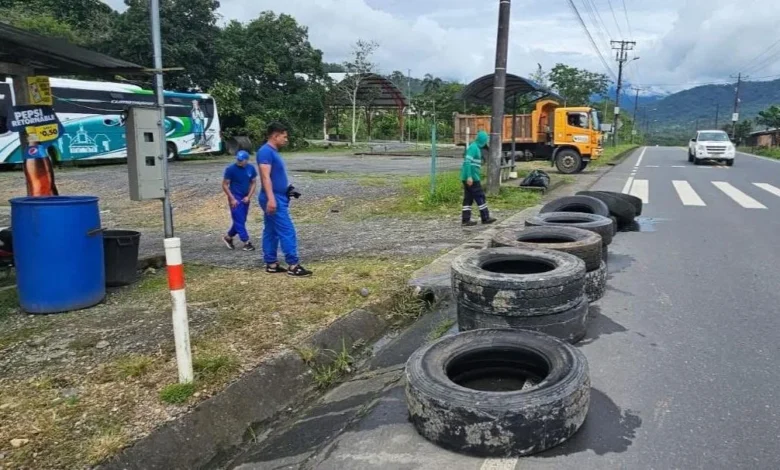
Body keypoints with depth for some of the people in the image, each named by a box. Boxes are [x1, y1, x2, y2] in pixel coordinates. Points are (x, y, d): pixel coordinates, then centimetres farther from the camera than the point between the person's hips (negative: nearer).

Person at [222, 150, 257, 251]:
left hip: (245, 198, 5)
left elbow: (253, 183, 7)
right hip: (235, 198, -5)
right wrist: (232, 198, -13)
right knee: (239, 221, -5)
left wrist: (249, 196, -4)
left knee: (241, 220, 12)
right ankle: (246, 243, 0)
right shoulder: (230, 169, -13)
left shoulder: (251, 168, -1)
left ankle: (228, 237, 30)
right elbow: (225, 185, -8)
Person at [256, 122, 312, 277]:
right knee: (287, 231, -9)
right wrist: (271, 198, -30)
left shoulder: (273, 152, 17)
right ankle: (293, 265, -5)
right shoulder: (266, 151, -15)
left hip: (278, 198, 11)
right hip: (274, 199, -11)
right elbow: (266, 177, -23)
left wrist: (287, 190, 19)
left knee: (271, 232, 12)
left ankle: (271, 264, 17)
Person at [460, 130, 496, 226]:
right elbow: (467, 162, -21)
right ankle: (485, 218, 7)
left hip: (470, 178, 9)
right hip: (472, 178, -9)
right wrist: (469, 176, -26)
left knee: (468, 199, 8)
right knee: (480, 197, -1)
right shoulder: (473, 147, -12)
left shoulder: (476, 147, 18)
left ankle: (466, 220, 8)